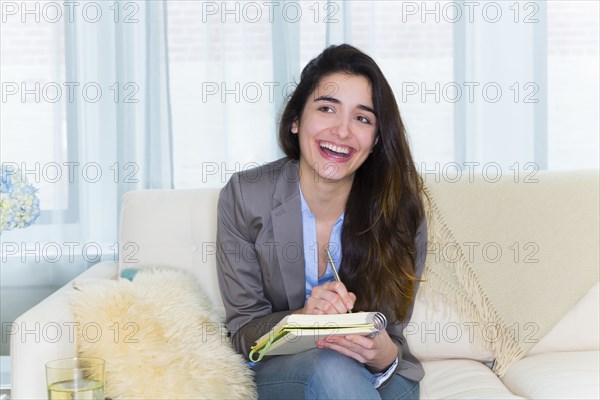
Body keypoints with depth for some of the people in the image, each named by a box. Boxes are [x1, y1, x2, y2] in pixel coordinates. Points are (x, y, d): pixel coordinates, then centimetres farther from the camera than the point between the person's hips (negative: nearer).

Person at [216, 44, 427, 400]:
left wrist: (384, 356, -30)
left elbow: (391, 333, -5)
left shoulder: (401, 209, -12)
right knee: (332, 366, -34)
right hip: (279, 369, -1)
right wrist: (303, 317, -29)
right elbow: (243, 330, -7)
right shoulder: (244, 197, -12)